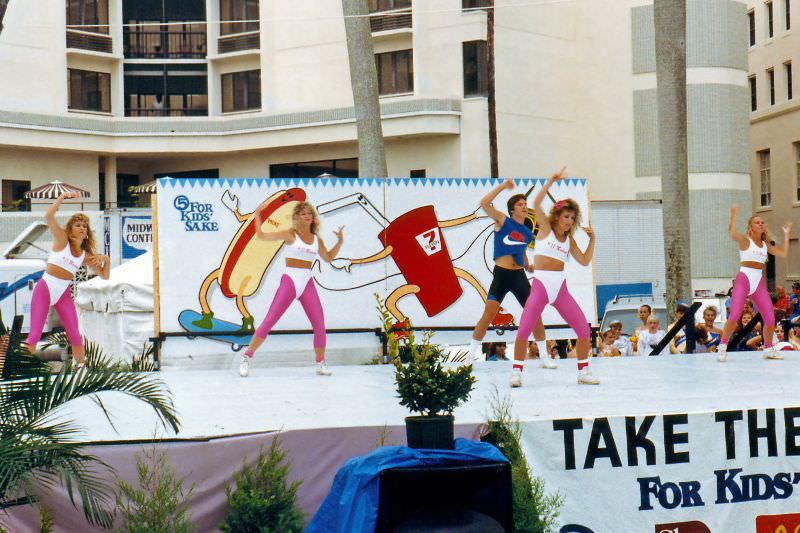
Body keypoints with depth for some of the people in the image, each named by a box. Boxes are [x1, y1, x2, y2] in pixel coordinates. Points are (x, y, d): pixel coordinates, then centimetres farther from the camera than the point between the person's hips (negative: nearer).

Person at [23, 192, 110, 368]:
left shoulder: (86, 256, 9)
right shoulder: (62, 240, -2)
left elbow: (104, 275, 15)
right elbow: (48, 216, -18)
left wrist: (106, 260, -4)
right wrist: (63, 197, -20)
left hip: (64, 294, 4)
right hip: (44, 288, -4)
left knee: (74, 335, -2)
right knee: (34, 334, -8)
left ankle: (80, 365, 12)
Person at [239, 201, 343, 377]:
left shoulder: (317, 239, 11)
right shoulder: (290, 235, -1)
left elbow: (328, 258, 24)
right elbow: (262, 235, -5)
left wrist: (340, 241, 14)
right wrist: (258, 216, -12)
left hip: (307, 283, 4)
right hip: (289, 282, -4)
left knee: (320, 325, -2)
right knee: (269, 321, -7)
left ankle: (321, 363, 14)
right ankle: (246, 358, 0)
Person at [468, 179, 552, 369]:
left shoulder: (527, 233, 14)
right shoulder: (503, 220, 1)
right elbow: (484, 203, -13)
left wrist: (528, 266, 11)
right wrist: (503, 186, -11)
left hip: (519, 276, 5)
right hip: (501, 274, -5)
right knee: (488, 315, -11)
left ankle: (544, 357, 12)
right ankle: (471, 356, -1)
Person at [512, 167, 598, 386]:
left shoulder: (569, 240, 14)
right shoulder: (546, 228, 3)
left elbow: (585, 261, 12)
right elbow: (536, 204, -10)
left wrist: (592, 240, 4)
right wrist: (551, 181, -15)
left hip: (561, 288, 4)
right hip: (540, 285, -4)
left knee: (583, 328, -3)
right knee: (524, 329, -14)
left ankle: (583, 372, 11)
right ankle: (516, 372, -1)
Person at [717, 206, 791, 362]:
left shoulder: (765, 245, 17)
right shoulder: (745, 240, 0)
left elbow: (784, 254, 12)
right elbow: (732, 233, -21)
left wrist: (786, 234, 17)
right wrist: (734, 214, -16)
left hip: (759, 283, 5)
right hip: (743, 279, -5)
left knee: (770, 319, -1)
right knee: (734, 315, -19)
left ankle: (768, 349, 17)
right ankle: (722, 348, -8)